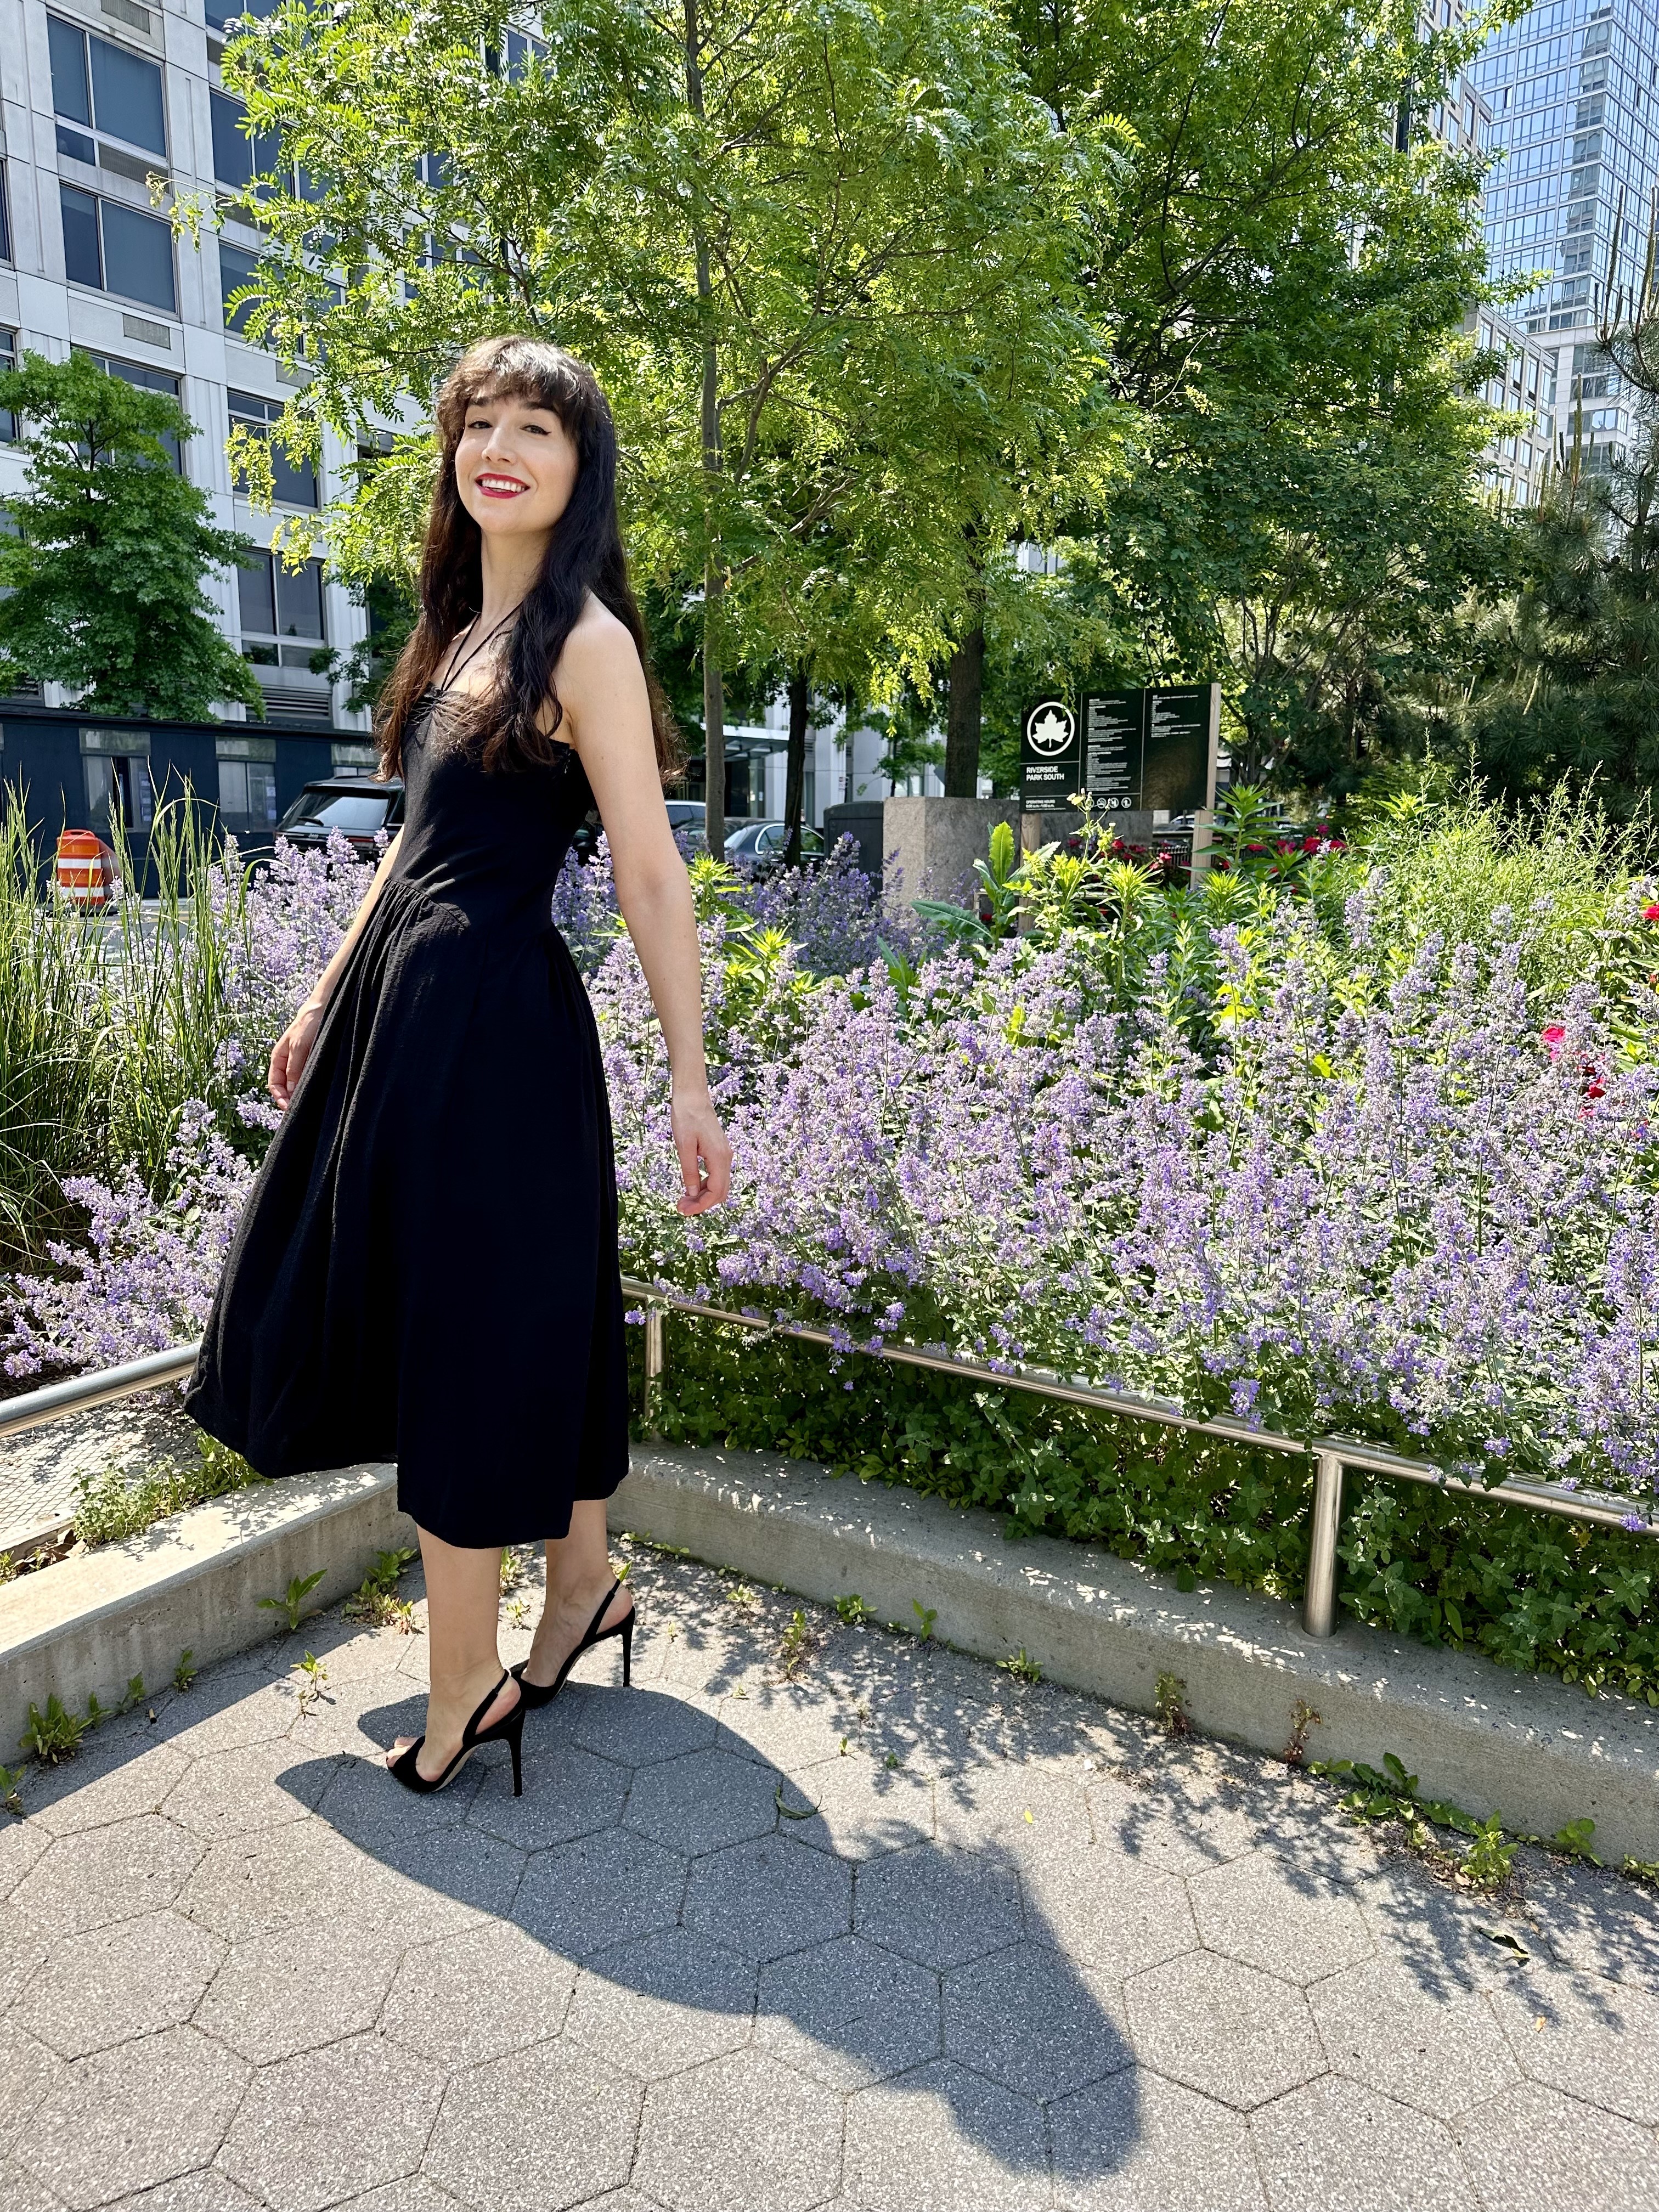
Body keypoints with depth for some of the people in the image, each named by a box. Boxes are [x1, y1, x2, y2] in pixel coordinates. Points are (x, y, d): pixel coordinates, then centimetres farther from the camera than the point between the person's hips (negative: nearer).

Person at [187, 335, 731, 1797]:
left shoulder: (583, 639, -10)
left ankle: (466, 1688, 20)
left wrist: (690, 1087, -17)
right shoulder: (465, 625, 15)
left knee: (482, 1328, 1)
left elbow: (651, 874, -15)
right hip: (401, 1004, 9)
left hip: (496, 1021, -9)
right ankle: (584, 1584, 34)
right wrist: (327, 998, 19)